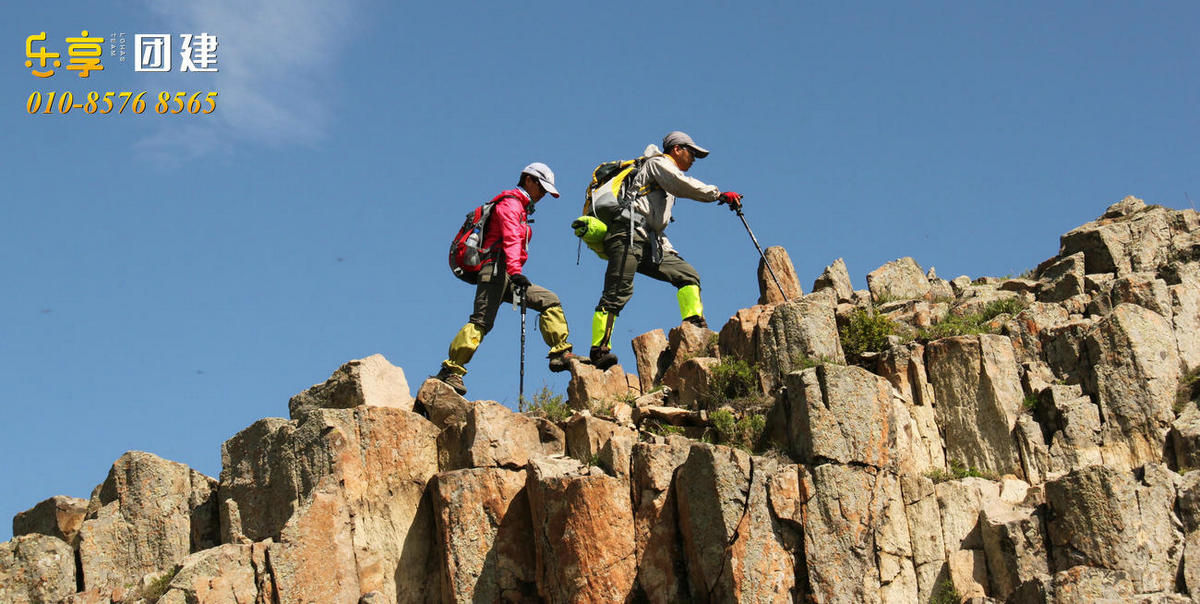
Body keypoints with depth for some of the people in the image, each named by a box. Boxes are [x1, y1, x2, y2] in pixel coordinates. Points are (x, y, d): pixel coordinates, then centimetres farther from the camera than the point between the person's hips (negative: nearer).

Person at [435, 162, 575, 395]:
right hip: (497, 270, -10)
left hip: (509, 279, 10)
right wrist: (515, 271, -31)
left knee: (550, 301, 1)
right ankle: (451, 370, -24)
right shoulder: (510, 202, -2)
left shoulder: (522, 209, 30)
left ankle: (560, 354, -4)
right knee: (482, 321, -20)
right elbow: (510, 238, -18)